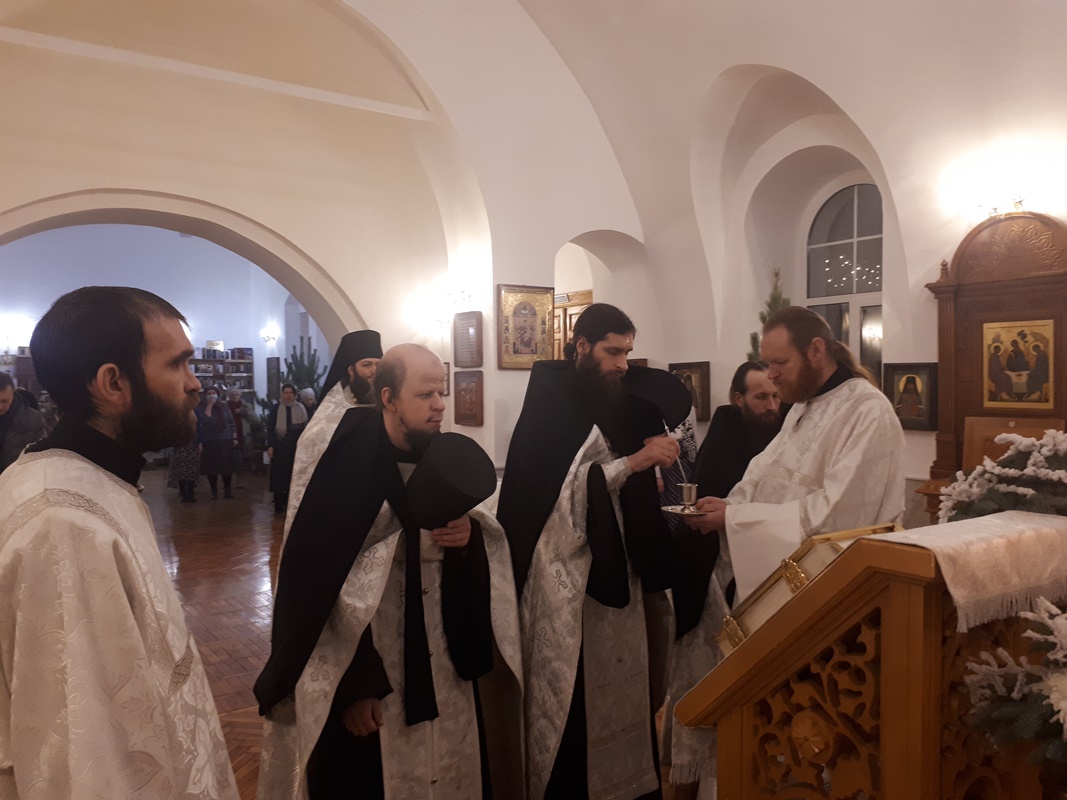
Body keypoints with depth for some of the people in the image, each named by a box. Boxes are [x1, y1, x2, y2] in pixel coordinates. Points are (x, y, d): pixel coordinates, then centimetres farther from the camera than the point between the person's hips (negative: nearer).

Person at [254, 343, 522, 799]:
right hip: (367, 669, -5)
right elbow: (320, 586, -16)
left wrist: (471, 535, -13)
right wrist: (351, 687, -16)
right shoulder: (348, 468, -17)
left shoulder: (441, 459, 1)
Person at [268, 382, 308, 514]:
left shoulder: (301, 408, 6)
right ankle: (279, 505, 4)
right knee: (279, 474, -1)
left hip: (296, 446, 2)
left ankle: (289, 502, 17)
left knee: (293, 474, 6)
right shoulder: (276, 408, 0)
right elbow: (270, 428, -2)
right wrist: (270, 446, -9)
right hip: (280, 445, -2)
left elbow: (305, 427, 7)